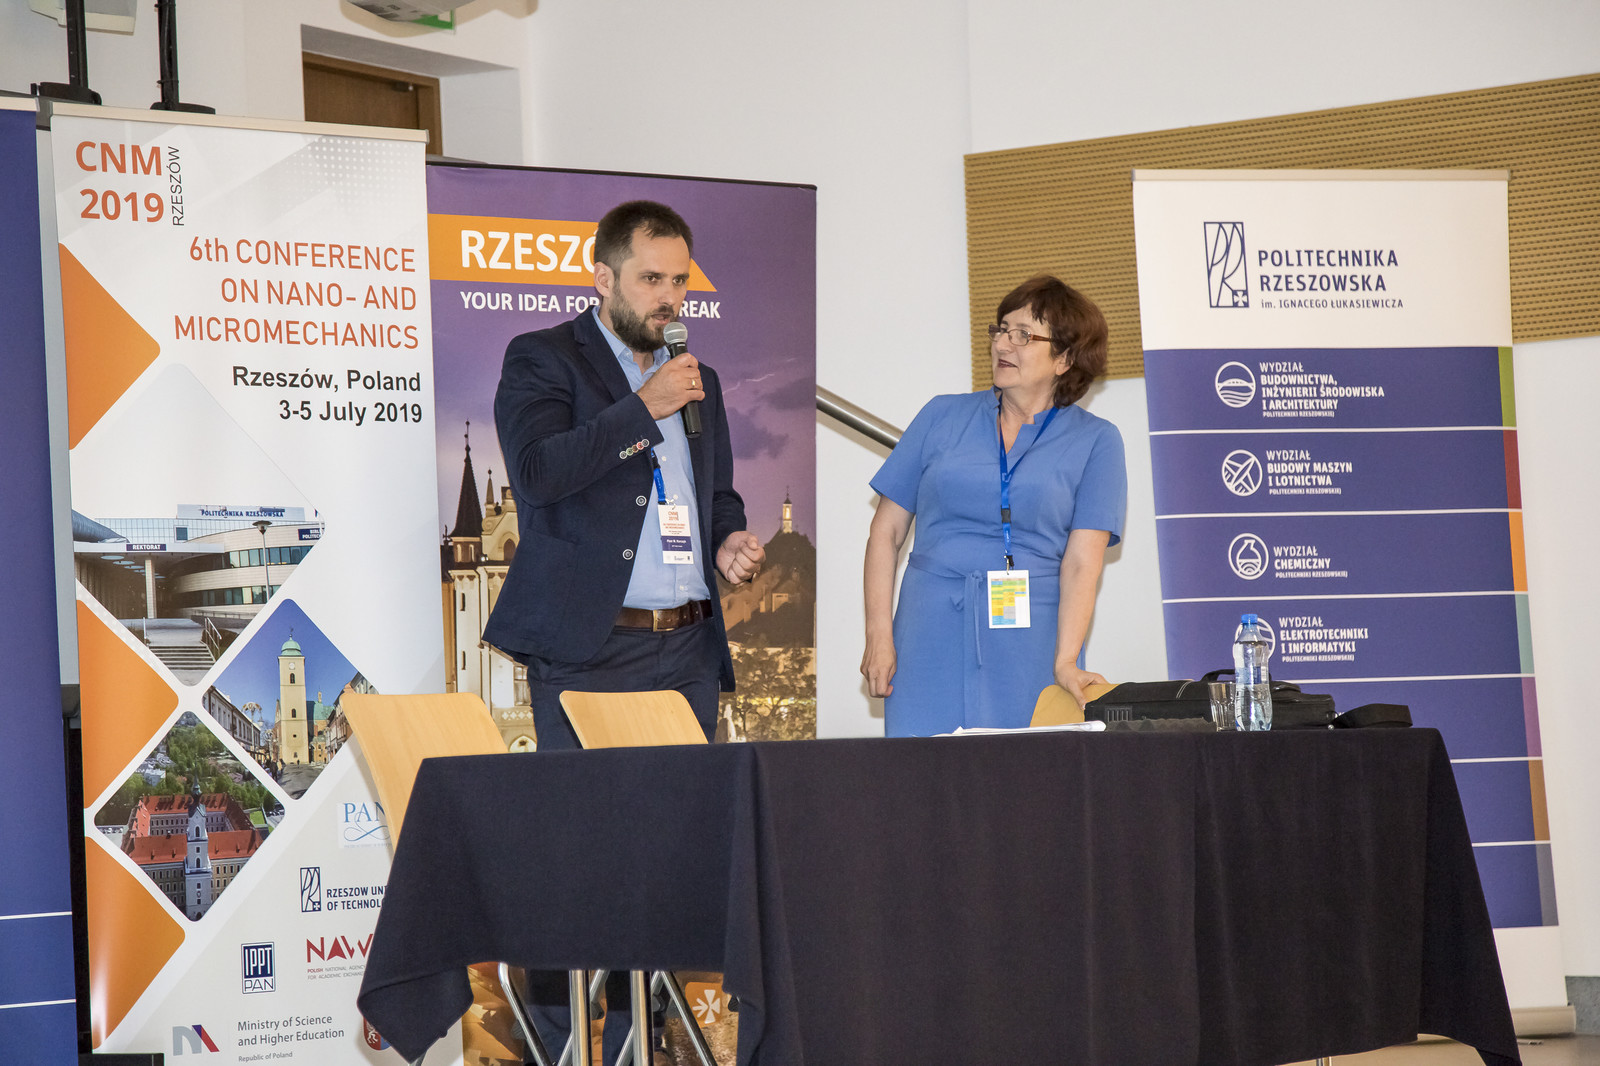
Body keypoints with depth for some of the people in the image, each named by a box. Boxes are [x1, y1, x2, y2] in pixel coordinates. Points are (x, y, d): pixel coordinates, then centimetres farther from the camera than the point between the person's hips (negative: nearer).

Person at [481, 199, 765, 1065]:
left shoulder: (699, 381, 20)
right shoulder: (543, 361, 1)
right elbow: (536, 470, -15)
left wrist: (729, 542, 9)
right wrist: (643, 409, -18)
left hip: (689, 648, 6)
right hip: (588, 649, -6)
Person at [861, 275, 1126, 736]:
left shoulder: (1094, 440, 6)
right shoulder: (943, 417, 12)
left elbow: (1082, 561, -4)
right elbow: (887, 530, 10)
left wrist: (1065, 663, -16)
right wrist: (879, 635, 0)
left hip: (1029, 653, -1)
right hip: (931, 643, 1)